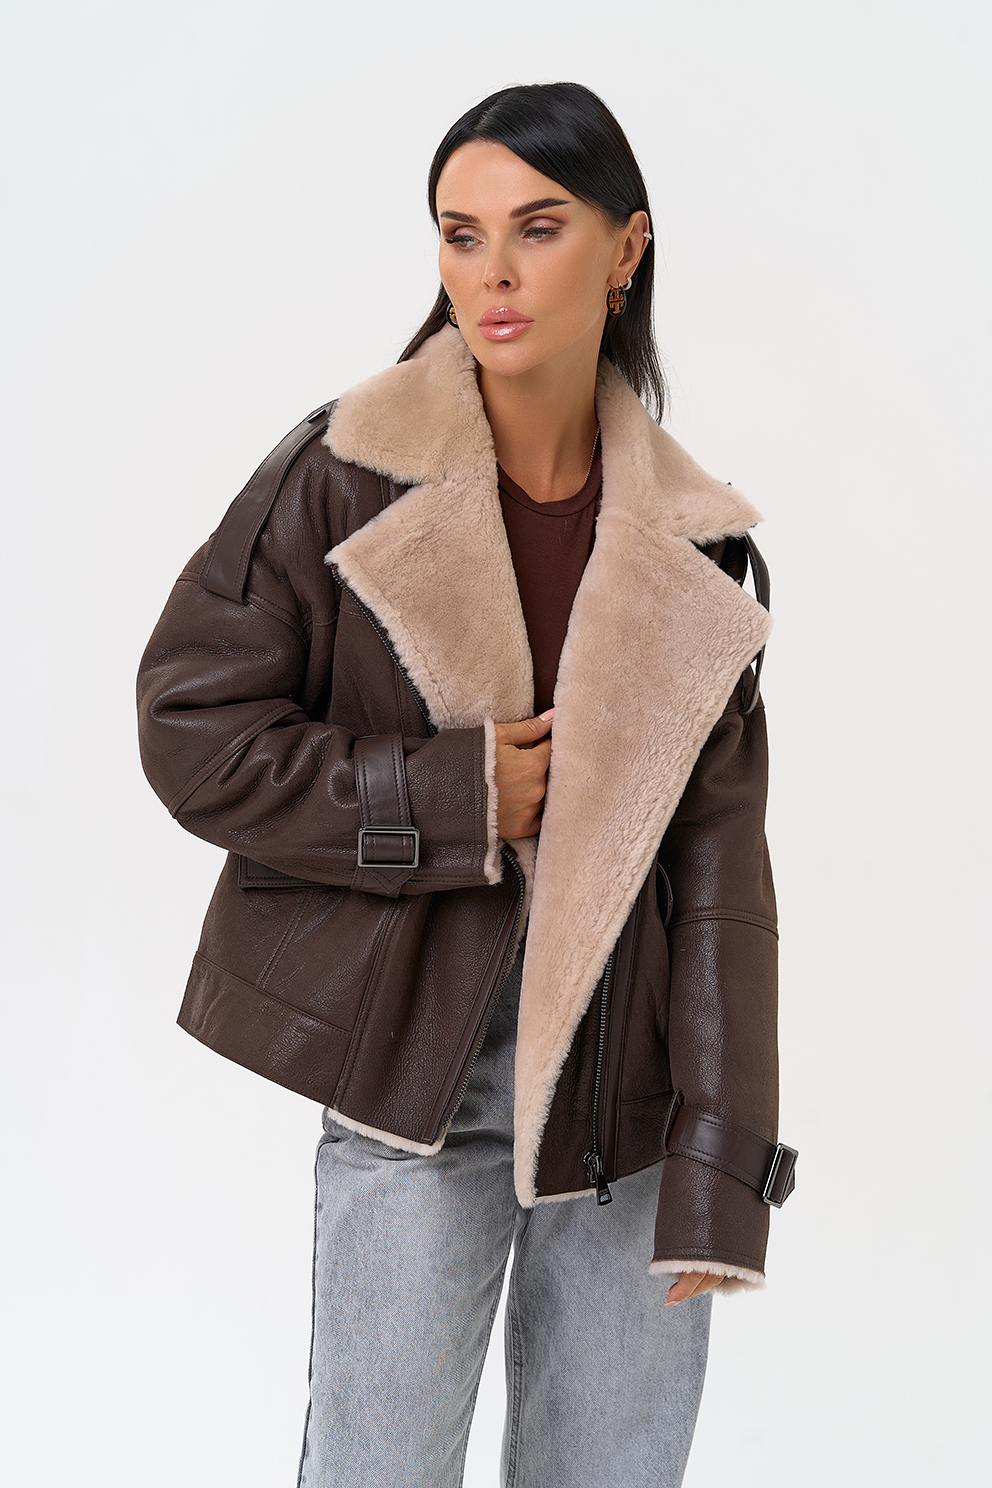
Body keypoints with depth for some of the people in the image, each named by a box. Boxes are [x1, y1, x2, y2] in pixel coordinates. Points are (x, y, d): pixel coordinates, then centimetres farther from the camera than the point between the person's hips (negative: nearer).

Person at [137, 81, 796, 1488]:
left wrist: (719, 1170, -6)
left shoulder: (691, 536, 0)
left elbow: (721, 851, -1)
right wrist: (456, 799, -15)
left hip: (626, 1086, 3)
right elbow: (191, 728, -6)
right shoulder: (344, 474, -7)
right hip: (417, 1075, -2)